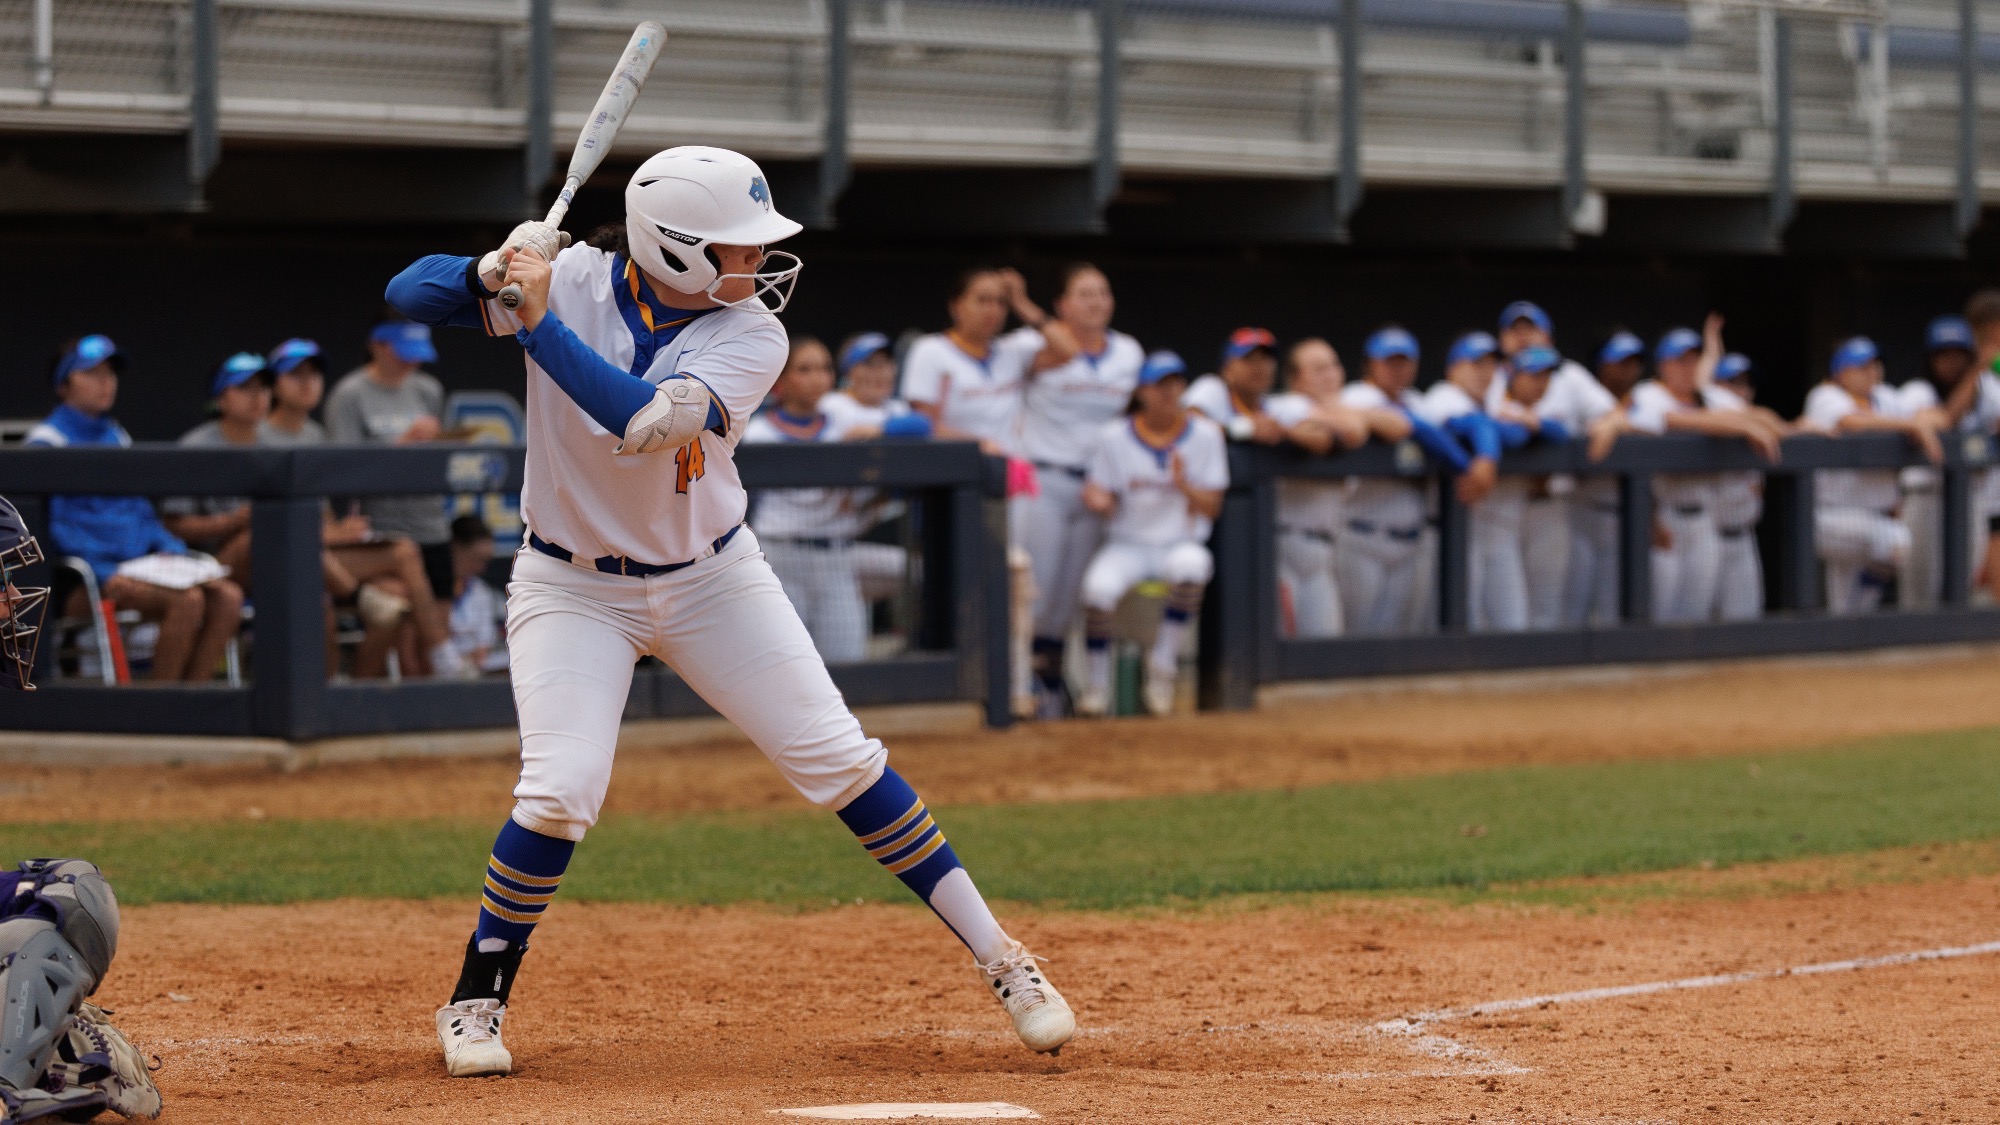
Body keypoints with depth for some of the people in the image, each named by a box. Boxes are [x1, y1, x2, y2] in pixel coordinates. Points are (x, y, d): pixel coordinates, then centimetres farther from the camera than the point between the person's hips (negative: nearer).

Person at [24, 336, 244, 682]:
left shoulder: (117, 436, 22)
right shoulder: (47, 440, 0)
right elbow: (53, 526, -8)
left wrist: (173, 550, 8)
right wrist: (105, 575, -18)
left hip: (142, 563, 7)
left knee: (227, 596, -18)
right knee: (188, 600, -30)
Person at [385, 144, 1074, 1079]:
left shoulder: (750, 335, -17)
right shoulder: (573, 281, -15)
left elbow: (647, 419, -34)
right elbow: (410, 292, -16)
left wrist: (538, 323, -35)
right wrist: (492, 273, -36)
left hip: (713, 579, 1)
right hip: (573, 588, -1)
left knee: (839, 762, -2)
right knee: (561, 790, -18)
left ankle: (998, 958, 8)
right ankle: (476, 1000, 3)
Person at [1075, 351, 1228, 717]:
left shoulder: (1204, 435, 2)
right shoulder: (1114, 437, 1)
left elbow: (1212, 508, 1)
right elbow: (1101, 497, 3)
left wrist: (1184, 484, -20)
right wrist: (1098, 501, -22)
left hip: (1182, 543, 0)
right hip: (1127, 546, 0)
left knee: (1190, 564, -38)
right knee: (1099, 586, -34)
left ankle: (1163, 663, -19)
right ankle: (1098, 683, -12)